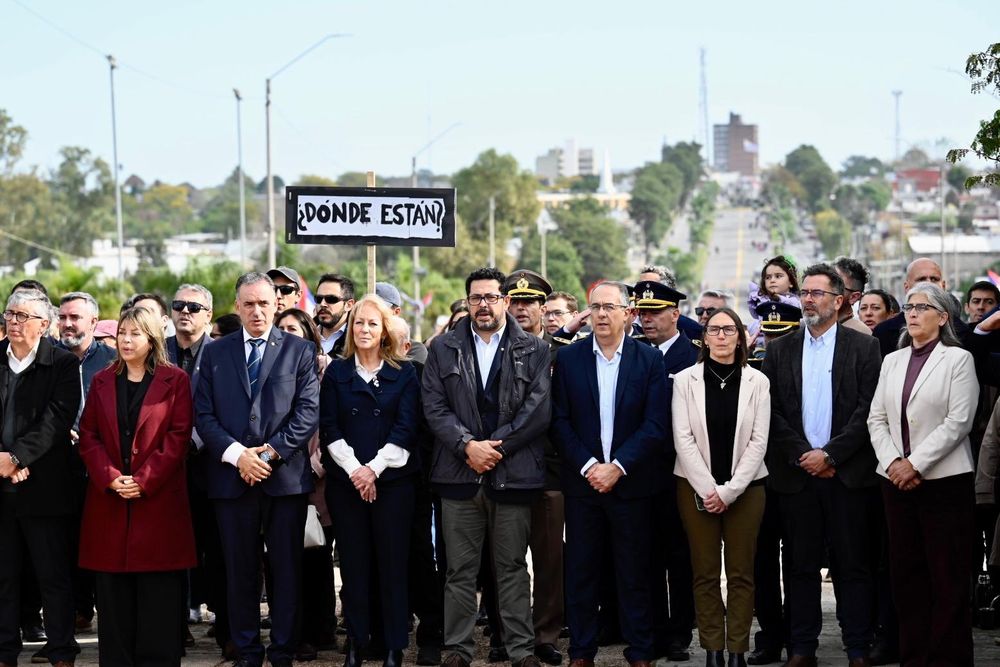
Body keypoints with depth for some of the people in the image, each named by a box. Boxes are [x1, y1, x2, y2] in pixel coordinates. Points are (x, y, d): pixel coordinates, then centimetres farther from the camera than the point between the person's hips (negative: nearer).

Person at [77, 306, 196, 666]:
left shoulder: (175, 381, 2)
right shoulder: (102, 381, 13)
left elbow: (178, 436, -4)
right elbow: (88, 436, 8)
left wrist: (144, 481, -13)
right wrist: (109, 478, -9)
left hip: (159, 499, -3)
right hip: (109, 500, 3)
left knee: (159, 597, -3)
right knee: (114, 596, 3)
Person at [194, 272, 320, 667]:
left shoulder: (300, 351, 6)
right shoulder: (215, 353, 10)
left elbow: (308, 412, -2)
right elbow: (204, 415, 4)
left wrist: (272, 452, -12)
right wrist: (237, 454, -10)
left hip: (286, 476, -1)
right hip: (231, 477, 1)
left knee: (287, 570, 2)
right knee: (240, 570, 5)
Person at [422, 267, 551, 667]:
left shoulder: (534, 351, 6)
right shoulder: (443, 349, 10)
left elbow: (539, 408, -3)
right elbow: (434, 406, 2)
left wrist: (497, 446, -10)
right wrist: (467, 446, -11)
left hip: (514, 474, -1)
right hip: (459, 473, 1)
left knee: (512, 568, 5)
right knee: (460, 570, 4)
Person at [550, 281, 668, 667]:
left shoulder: (649, 359, 1)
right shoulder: (568, 358, 4)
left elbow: (655, 426, -5)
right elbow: (559, 422, 0)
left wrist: (618, 467, -13)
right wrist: (588, 466, -11)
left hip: (631, 482, -1)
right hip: (582, 480, 1)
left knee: (634, 574, 4)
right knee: (580, 573, 4)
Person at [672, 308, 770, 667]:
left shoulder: (757, 382, 2)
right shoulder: (685, 380, 1)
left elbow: (758, 441, -2)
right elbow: (683, 439, -3)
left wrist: (728, 490, -9)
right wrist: (708, 489, -10)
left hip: (745, 487, 0)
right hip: (696, 487, 0)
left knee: (741, 573, 1)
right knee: (706, 572, 2)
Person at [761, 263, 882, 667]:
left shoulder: (863, 347, 3)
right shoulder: (779, 350, 10)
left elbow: (868, 410, -4)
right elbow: (772, 411, 4)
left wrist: (830, 455, -11)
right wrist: (803, 455, -7)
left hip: (847, 473, -2)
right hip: (796, 473, 2)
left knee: (852, 565, 1)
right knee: (801, 565, 5)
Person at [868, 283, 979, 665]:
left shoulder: (958, 359, -3)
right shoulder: (893, 361, 14)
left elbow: (958, 422, -11)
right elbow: (877, 419, 11)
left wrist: (915, 463, -14)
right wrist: (892, 462, -6)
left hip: (944, 480, -5)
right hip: (896, 479, 5)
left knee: (948, 577, -3)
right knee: (905, 573, 6)